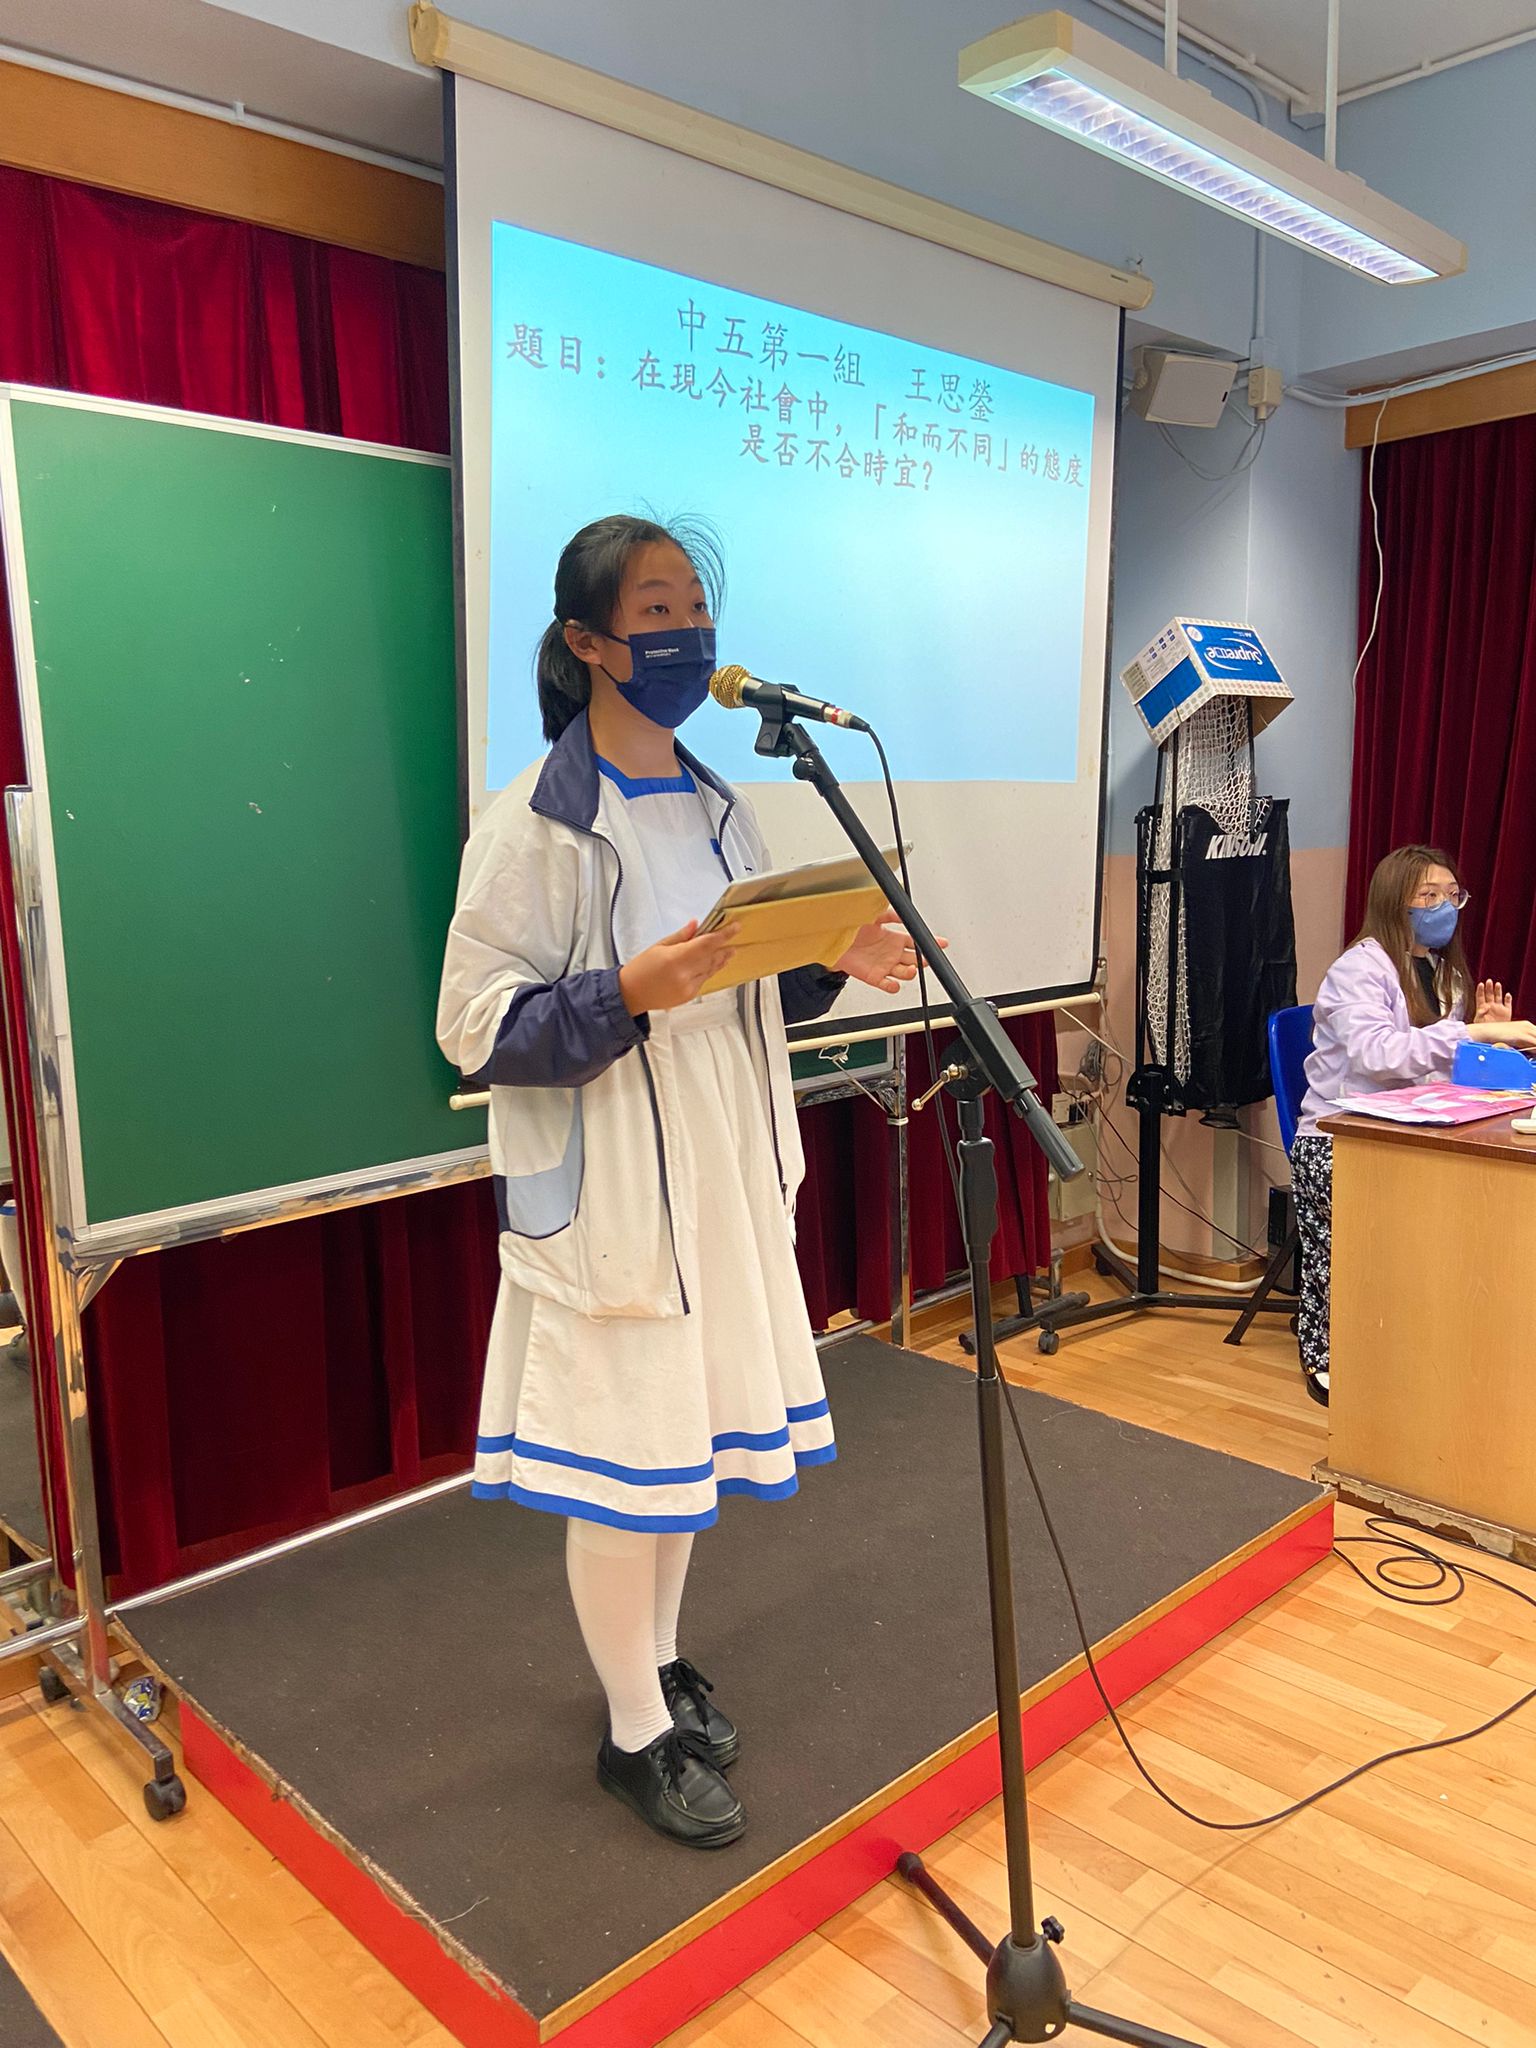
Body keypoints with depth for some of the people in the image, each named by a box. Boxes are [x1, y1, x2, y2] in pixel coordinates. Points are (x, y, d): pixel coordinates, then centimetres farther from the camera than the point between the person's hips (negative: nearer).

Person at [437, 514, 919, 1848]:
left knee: (693, 1435, 18)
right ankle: (637, 1735, 26)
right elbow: (476, 1025, -16)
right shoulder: (540, 822, -13)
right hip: (608, 1196, -7)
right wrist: (630, 995, -29)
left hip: (723, 1178, 7)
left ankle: (660, 1657, 41)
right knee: (623, 1459, 5)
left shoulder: (721, 810, 8)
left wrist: (831, 963, -2)